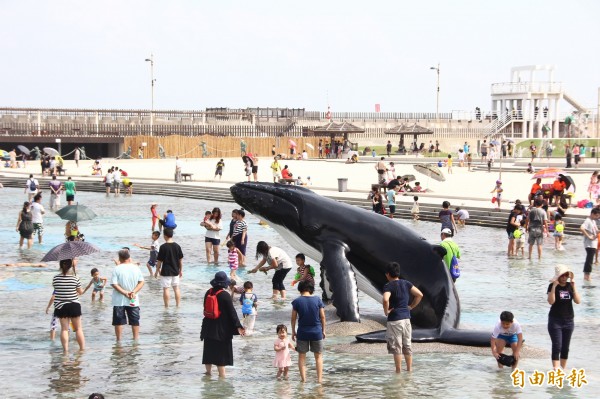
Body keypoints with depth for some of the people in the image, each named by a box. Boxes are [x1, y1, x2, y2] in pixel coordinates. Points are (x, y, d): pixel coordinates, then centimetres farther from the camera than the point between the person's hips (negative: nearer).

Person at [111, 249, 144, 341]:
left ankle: (119, 339, 8)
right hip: (133, 301, 2)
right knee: (135, 320, 12)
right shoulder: (136, 268, -1)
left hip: (119, 301, -2)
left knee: (118, 321, 6)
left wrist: (124, 292, -14)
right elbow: (141, 282, -4)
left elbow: (114, 284, -15)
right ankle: (136, 338, 16)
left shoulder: (117, 269, -9)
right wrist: (134, 292, -10)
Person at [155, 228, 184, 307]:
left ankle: (166, 306, 4)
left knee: (166, 289, 2)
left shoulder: (163, 247, -13)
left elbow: (159, 261, -9)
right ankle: (177, 305, 15)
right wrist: (181, 270, 16)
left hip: (166, 272, -5)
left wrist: (157, 270, 4)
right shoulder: (177, 246, -1)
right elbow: (181, 259, 6)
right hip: (175, 271, 5)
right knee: (176, 288, 12)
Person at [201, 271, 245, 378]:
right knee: (221, 350, 0)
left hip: (209, 327, 5)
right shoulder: (225, 295, -16)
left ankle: (208, 371, 24)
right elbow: (232, 312, -16)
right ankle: (221, 374, 0)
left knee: (209, 349, 15)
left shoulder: (208, 293, 1)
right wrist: (238, 326, -13)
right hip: (222, 328, -5)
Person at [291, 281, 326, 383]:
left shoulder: (297, 301, -6)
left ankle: (303, 378, 9)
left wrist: (293, 332, 9)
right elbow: (322, 317, -1)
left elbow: (293, 318, -3)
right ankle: (319, 378, 8)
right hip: (316, 332, 1)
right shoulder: (318, 300, -4)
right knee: (318, 356, 12)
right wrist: (323, 330, 10)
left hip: (302, 333, -1)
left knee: (301, 356, 12)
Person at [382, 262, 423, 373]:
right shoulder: (406, 283, 6)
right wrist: (411, 306, 11)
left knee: (396, 347, 0)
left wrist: (386, 311, -15)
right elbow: (420, 294, 6)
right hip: (406, 318, 6)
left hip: (394, 319, -6)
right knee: (407, 345, 14)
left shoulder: (388, 286, -12)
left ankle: (398, 370, 2)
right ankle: (409, 369, 18)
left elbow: (385, 299, -30)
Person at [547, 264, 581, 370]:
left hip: (569, 321, 4)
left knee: (565, 347, 10)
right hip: (555, 321, -4)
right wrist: (554, 286, -26)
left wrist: (574, 286, -15)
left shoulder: (570, 286, 3)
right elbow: (551, 301, -21)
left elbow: (578, 301, -7)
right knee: (557, 346, -10)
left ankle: (563, 368, 21)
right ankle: (556, 369, -13)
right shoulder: (552, 286, -8)